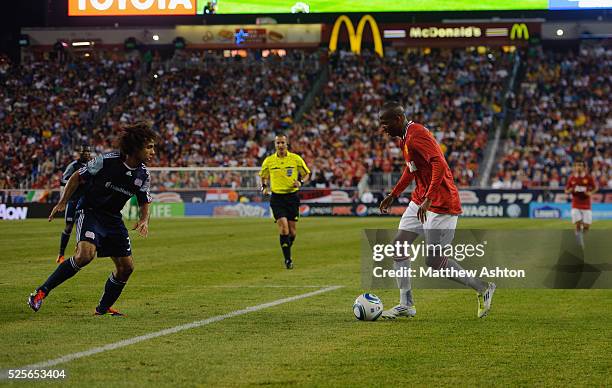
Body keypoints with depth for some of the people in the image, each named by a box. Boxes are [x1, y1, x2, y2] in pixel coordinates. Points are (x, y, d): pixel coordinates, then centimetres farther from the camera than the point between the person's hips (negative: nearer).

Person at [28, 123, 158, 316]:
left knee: (126, 267, 1)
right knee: (85, 254, -30)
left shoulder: (143, 175, -2)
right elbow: (77, 177, -4)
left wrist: (144, 220, -10)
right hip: (89, 212, -6)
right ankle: (41, 292, -20)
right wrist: (62, 202, -7)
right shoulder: (106, 161, -18)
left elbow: (144, 203, 11)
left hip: (113, 218, 6)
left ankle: (103, 308, 22)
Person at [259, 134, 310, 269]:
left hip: (292, 196, 1)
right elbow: (263, 176, 17)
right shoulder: (269, 161, 2)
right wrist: (264, 187, -3)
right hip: (276, 197, -1)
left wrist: (301, 182, -13)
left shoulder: (296, 159, -1)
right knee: (283, 226, -15)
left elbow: (306, 174, 8)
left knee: (292, 229, 2)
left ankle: (287, 250, 32)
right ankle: (288, 259, -8)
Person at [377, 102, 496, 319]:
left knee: (433, 260, -7)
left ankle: (483, 289, 8)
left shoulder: (416, 135, -20)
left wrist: (428, 199, -36)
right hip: (420, 201, 10)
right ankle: (406, 305, 11)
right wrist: (393, 195, 25)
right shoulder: (404, 137, 11)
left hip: (441, 204, -10)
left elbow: (439, 164, -31)